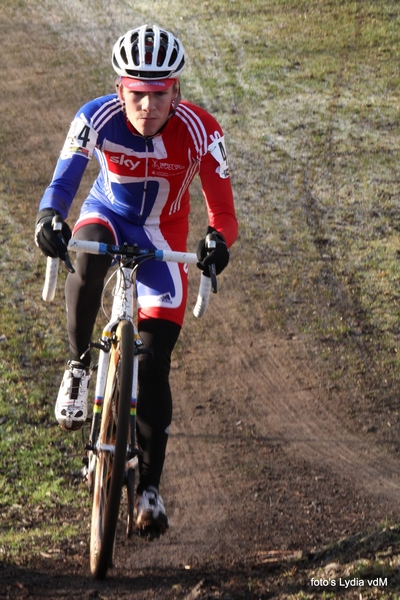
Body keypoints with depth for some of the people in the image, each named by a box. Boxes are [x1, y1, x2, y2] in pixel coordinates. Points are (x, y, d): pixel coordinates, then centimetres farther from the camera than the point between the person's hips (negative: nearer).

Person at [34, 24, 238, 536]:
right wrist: (49, 217, -47)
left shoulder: (199, 131, -25)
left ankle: (150, 486, 4)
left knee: (153, 365, -8)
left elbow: (222, 207, -25)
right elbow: (65, 178, -26)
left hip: (161, 241, 0)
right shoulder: (97, 118, -23)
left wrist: (218, 240, -47)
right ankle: (77, 367, -16)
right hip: (107, 217, 0)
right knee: (87, 259, -39)